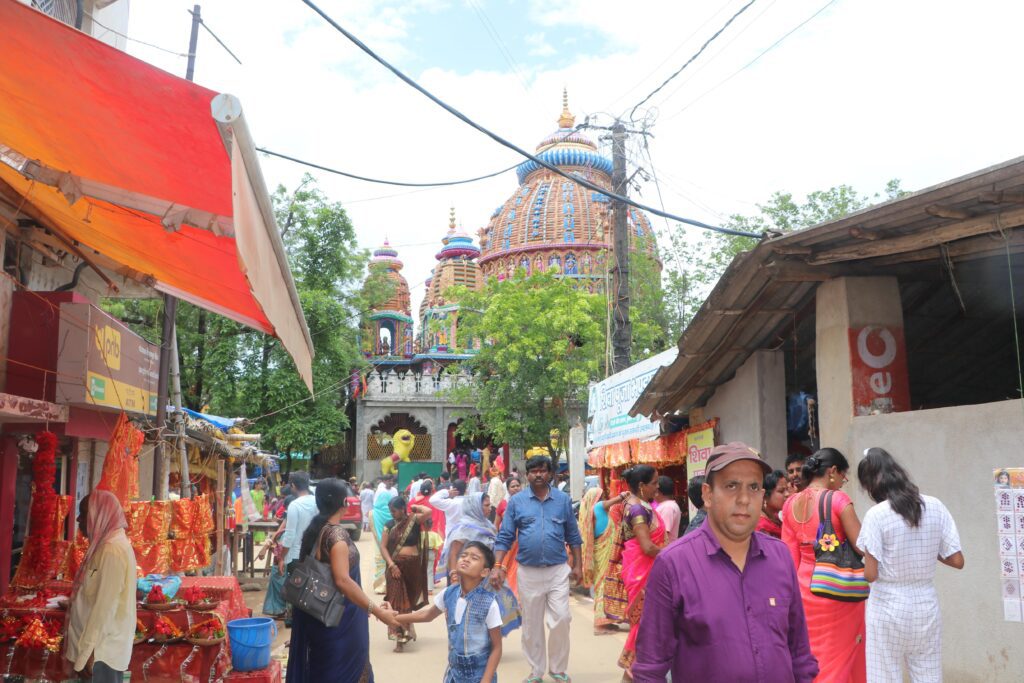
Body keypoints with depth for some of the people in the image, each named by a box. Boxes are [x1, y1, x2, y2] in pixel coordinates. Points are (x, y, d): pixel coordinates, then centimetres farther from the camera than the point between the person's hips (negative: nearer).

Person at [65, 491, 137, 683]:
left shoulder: (112, 551, -19)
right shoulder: (109, 545, 11)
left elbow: (105, 605, -22)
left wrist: (87, 650, -19)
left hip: (104, 647, -9)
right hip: (104, 641, 9)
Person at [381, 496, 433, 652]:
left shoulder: (414, 520, -4)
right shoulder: (389, 525, 4)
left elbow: (428, 512, -23)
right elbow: (383, 547, 1)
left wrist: (415, 507, -6)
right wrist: (391, 565, -11)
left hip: (413, 566, -1)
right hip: (395, 566, 1)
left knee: (409, 599, 11)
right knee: (397, 600, -6)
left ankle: (405, 632, 29)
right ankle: (400, 637, -4)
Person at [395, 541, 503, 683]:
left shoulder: (489, 604, -21)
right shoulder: (449, 594, -7)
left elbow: (496, 648, -13)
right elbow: (427, 614, 13)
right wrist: (394, 617, 11)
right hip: (454, 671, 5)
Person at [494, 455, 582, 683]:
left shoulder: (563, 500, 3)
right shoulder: (516, 501, 0)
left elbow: (573, 536, 8)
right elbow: (505, 537, 0)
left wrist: (578, 565, 4)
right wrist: (497, 566, -9)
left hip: (558, 570, 0)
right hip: (528, 572, 0)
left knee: (561, 620, -4)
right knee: (531, 625, 9)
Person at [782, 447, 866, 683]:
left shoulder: (790, 504, 5)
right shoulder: (838, 499, -13)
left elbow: (790, 556, 7)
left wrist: (796, 590, 13)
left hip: (804, 590, 5)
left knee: (811, 660, 16)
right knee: (839, 659, 9)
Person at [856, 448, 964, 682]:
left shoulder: (876, 515, -14)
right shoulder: (935, 507, -1)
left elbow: (871, 574, -15)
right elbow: (957, 561, 2)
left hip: (888, 609, -4)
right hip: (927, 607, 5)